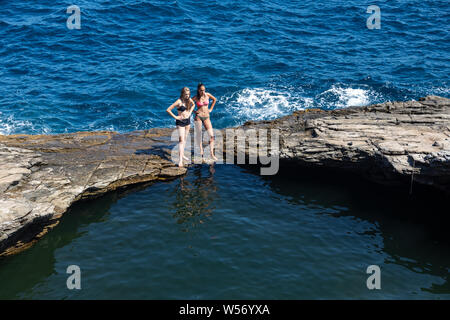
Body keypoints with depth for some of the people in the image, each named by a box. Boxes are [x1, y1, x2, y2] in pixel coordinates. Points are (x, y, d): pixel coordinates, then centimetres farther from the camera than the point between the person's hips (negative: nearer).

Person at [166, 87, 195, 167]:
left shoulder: (189, 100, -1)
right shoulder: (179, 102, -19)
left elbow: (193, 104, 24)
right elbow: (168, 110, -19)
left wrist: (190, 112, 9)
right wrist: (175, 117, -16)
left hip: (187, 120, 7)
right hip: (180, 122, -6)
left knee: (185, 139, 15)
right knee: (181, 140, -12)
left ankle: (183, 155, 30)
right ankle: (180, 160, -13)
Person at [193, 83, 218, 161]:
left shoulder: (207, 95, 1)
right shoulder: (196, 98, -5)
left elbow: (215, 99, 19)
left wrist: (211, 109, 12)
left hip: (206, 117, 2)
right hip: (198, 117, -2)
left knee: (211, 135, -8)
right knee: (199, 134, 5)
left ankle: (212, 154, -5)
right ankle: (201, 150, 24)